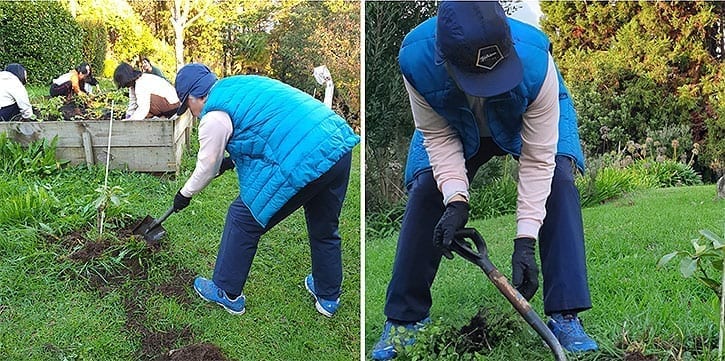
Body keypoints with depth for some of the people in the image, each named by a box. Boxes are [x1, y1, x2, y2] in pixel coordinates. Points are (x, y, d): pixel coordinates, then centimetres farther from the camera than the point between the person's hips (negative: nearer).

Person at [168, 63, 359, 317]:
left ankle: (227, 293, 26)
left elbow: (207, 167, 10)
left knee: (243, 220, 11)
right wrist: (232, 159, 42)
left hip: (302, 162, -9)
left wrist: (184, 195, 28)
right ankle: (328, 297, 43)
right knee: (324, 228, 26)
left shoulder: (213, 117, -1)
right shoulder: (239, 84, 25)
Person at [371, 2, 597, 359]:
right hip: (456, 126, 1)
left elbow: (538, 159, -33)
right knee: (426, 190, -14)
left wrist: (525, 241, -36)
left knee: (558, 180, -24)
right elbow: (437, 136, -21)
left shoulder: (535, 61, -42)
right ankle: (404, 317, 1)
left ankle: (565, 316, -16)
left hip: (531, 119, -1)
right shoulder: (415, 58, -38)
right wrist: (455, 199, -35)